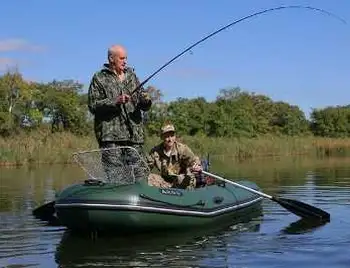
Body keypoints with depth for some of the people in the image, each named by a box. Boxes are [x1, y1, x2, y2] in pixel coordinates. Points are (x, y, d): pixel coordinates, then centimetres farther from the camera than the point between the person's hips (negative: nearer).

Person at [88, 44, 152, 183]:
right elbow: (93, 105, -4)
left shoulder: (131, 75, 19)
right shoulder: (99, 78, 5)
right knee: (112, 174, -8)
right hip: (110, 135, -4)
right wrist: (115, 101, -15)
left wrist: (146, 101, -4)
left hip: (135, 134, 5)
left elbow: (143, 105, 20)